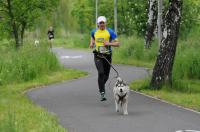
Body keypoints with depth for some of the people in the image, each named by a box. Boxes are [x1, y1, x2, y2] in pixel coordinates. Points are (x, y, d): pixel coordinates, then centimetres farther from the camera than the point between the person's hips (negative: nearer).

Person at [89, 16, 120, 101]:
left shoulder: (110, 32, -3)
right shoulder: (94, 32, 5)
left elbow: (117, 43, -4)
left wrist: (109, 43, -20)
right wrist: (92, 43, 9)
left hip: (107, 55, 0)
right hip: (98, 55, 0)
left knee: (106, 75, 11)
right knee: (101, 73, -19)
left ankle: (101, 86, 44)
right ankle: (102, 93, -20)